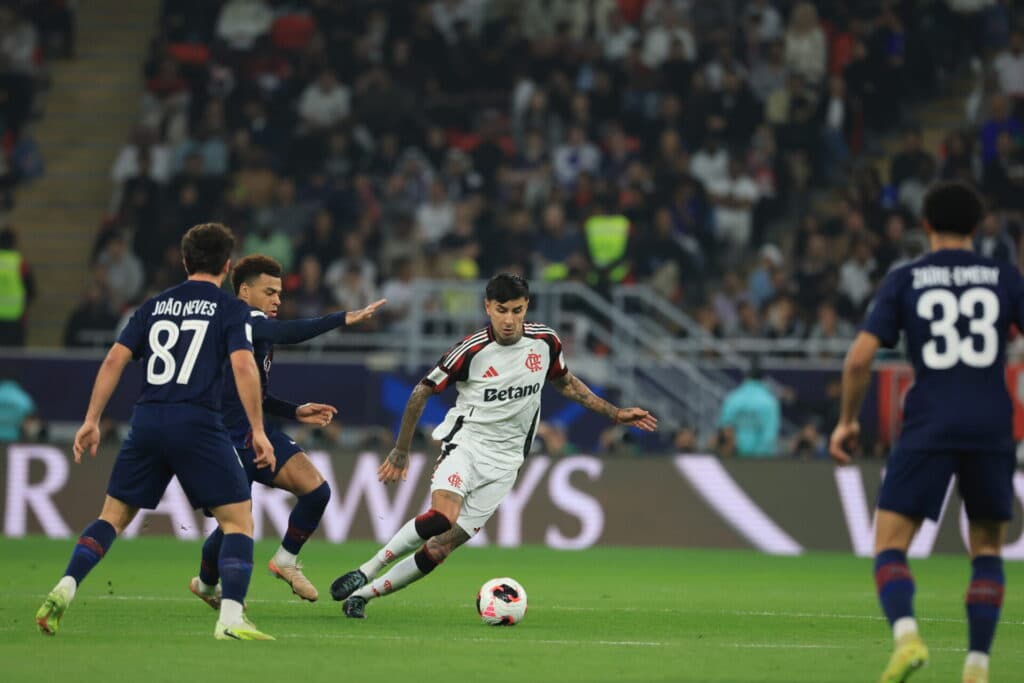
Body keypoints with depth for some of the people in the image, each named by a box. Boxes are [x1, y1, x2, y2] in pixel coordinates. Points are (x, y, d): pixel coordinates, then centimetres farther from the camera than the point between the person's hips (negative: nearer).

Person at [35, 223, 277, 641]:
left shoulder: (155, 305, 16)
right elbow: (243, 365, -11)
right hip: (197, 423, -4)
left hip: (147, 420, 4)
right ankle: (231, 619, -11)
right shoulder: (231, 309, 3)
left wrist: (92, 420, 11)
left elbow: (115, 359, 9)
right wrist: (257, 430, -10)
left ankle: (63, 591, 0)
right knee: (238, 517, 3)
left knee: (114, 515, 16)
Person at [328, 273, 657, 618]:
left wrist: (615, 414, 18)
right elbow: (421, 392, 0)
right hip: (466, 442, -3)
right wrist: (401, 450, 5)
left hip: (504, 460, 3)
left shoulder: (545, 341, 0)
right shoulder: (470, 350, -12)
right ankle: (365, 572, -20)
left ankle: (363, 594, 2)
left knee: (441, 546, -7)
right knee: (442, 517, -33)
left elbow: (565, 382, 21)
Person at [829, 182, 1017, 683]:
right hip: (992, 429, 2)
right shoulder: (1004, 278, 8)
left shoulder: (904, 280, 6)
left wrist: (847, 420, 11)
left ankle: (906, 635, -26)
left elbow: (860, 357, -2)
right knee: (987, 551, 16)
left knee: (889, 545, 1)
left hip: (927, 429, -2)